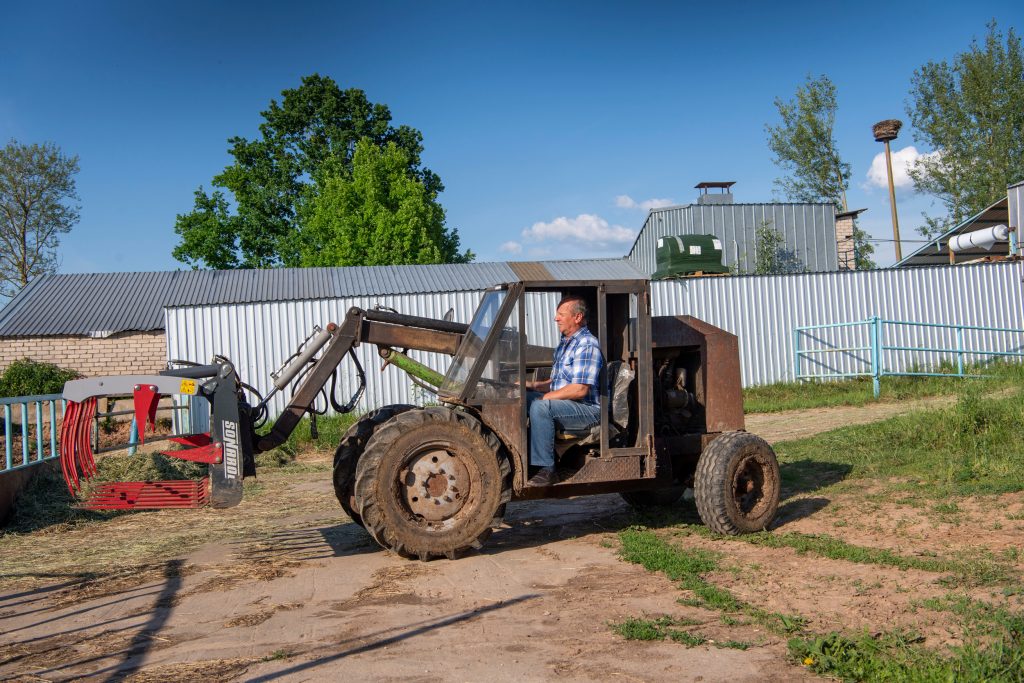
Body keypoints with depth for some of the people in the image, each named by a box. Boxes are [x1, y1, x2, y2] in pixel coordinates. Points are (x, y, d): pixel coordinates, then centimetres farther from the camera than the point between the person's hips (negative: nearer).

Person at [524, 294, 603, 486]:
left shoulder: (587, 345, -14)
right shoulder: (564, 343, 19)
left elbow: (580, 389, -22)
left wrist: (546, 396, -16)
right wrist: (533, 385, 6)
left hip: (588, 408, -10)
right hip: (562, 405, 10)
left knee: (540, 406, -32)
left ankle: (547, 470, -28)